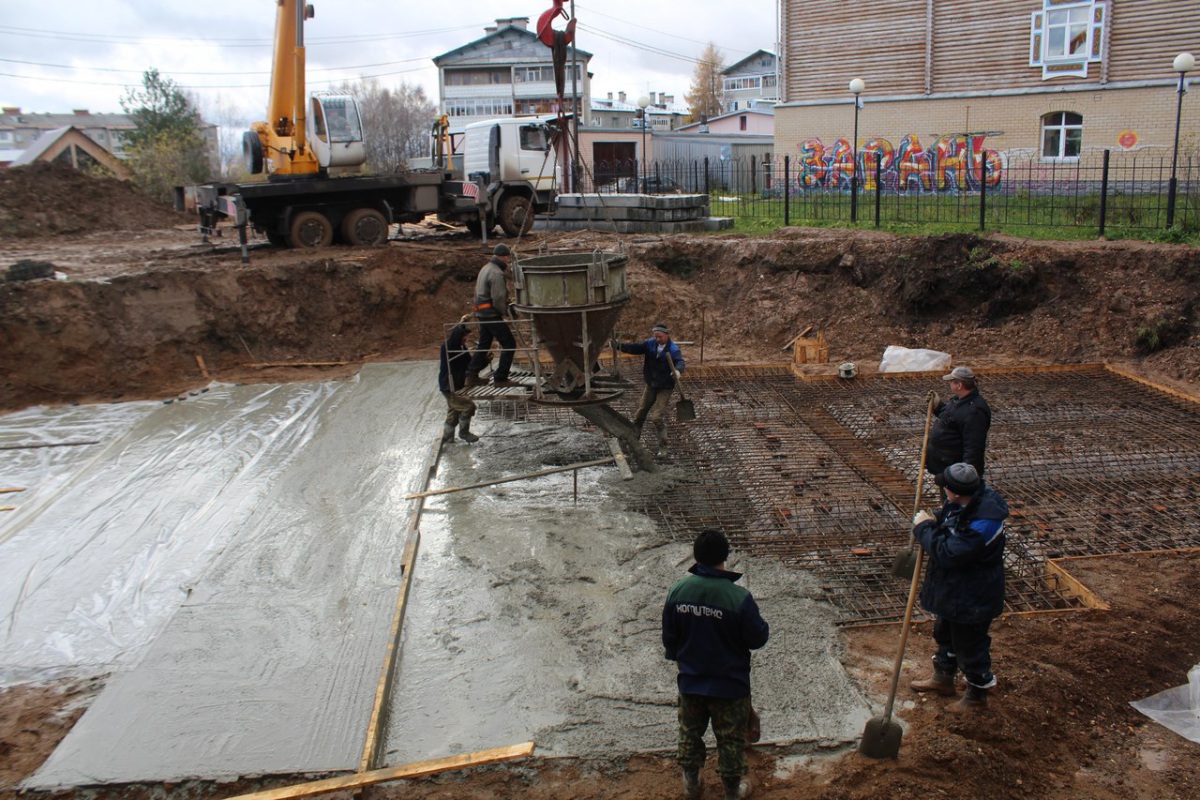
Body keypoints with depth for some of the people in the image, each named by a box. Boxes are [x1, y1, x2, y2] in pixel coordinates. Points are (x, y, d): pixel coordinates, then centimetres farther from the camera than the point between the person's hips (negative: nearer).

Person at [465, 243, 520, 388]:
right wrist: (505, 310, -5)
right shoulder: (497, 274, -16)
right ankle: (500, 378, -5)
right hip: (492, 314, -10)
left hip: (481, 313, 10)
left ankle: (471, 376, 18)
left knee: (484, 345, 18)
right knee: (509, 344, -5)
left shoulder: (485, 269, 15)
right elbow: (498, 298, -22)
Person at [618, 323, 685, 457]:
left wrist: (677, 370, -58)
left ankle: (663, 448, 0)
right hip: (651, 385, 6)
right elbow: (635, 348, -11)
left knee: (657, 417, -14)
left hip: (665, 388, -5)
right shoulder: (650, 344, -5)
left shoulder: (673, 349, -19)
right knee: (640, 414, 15)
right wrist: (619, 345, -28)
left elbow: (680, 361, -35)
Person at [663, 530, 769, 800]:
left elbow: (669, 636, -1)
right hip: (729, 685, -3)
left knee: (690, 733, 24)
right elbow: (757, 639, -15)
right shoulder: (739, 598, -26)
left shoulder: (677, 591, -14)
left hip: (690, 682, 3)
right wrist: (764, 628, 8)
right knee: (730, 739, 18)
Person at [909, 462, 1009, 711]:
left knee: (970, 645, 10)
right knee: (945, 634, 27)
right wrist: (932, 524, -8)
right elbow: (949, 531, 12)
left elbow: (947, 553, -32)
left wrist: (924, 528, -21)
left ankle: (977, 695, 32)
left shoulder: (983, 522, -36)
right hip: (952, 588, 10)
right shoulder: (964, 503, -8)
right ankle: (943, 677, 48)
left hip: (972, 597, -10)